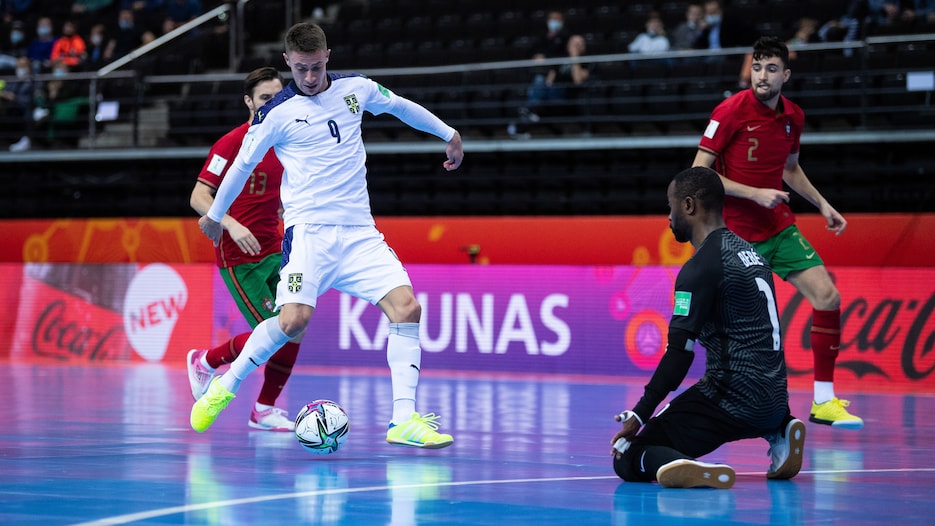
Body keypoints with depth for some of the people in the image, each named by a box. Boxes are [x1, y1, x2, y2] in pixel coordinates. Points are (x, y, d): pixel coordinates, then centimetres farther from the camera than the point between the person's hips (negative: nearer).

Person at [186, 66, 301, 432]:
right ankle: (204, 361, 15)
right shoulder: (232, 142, -12)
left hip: (274, 252, 7)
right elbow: (199, 198, -16)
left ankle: (265, 409, 9)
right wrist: (231, 225, -30)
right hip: (239, 258, -7)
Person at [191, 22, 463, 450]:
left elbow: (402, 106, 27)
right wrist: (214, 216, 20)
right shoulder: (276, 114, -3)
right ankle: (225, 387, 2)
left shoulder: (356, 89, 8)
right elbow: (242, 164, 9)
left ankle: (403, 419, -13)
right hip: (308, 230, -4)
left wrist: (449, 134, 35)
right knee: (293, 321, -22)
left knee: (406, 307, -14)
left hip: (359, 231, 4)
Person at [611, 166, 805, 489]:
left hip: (732, 400, -8)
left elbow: (679, 354, -16)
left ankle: (685, 468, -36)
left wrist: (639, 416, -11)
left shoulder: (701, 267, -12)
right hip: (774, 399, 8)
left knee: (628, 460, -4)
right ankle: (779, 430, 15)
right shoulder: (750, 253, 15)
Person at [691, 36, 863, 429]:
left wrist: (822, 204, 15)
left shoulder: (793, 117, 5)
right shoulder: (731, 111, -14)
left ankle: (824, 401, -2)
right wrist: (755, 193, -20)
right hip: (737, 232, -5)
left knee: (827, 296, -7)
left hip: (780, 227, 6)